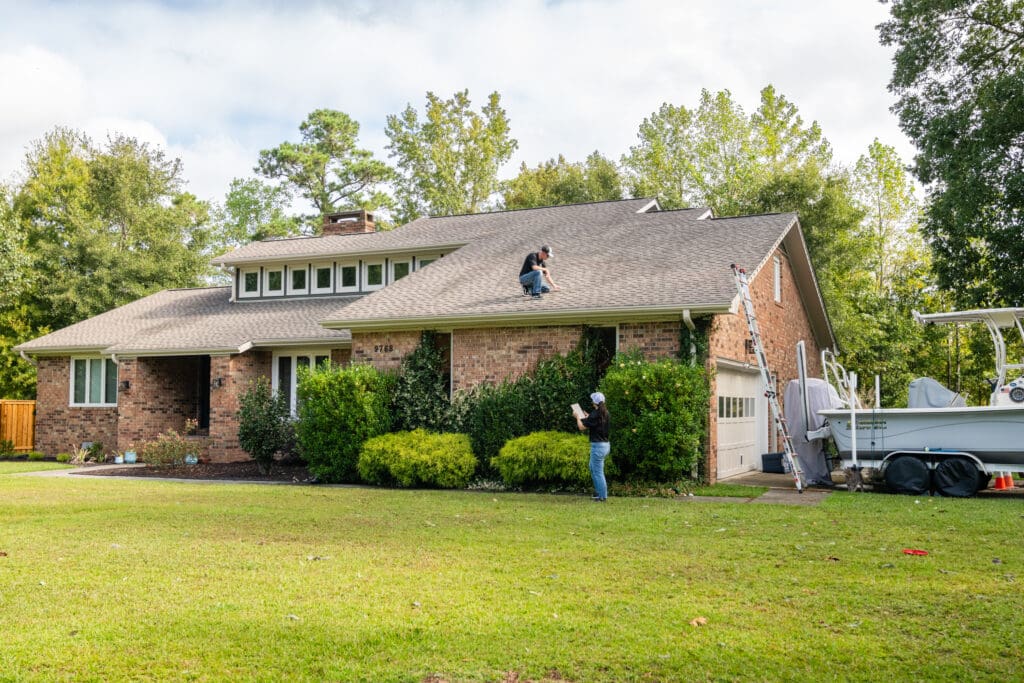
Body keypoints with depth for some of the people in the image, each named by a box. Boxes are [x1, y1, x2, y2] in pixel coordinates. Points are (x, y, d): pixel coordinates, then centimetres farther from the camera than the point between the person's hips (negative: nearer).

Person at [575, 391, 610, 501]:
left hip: (598, 446, -9)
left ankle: (602, 496, 6)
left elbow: (581, 427, -11)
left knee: (598, 472, 0)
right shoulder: (605, 413, 7)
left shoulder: (595, 415, -19)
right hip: (605, 444, 9)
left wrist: (578, 417, 5)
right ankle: (598, 492, 29)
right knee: (592, 468, 24)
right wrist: (587, 418, 25)